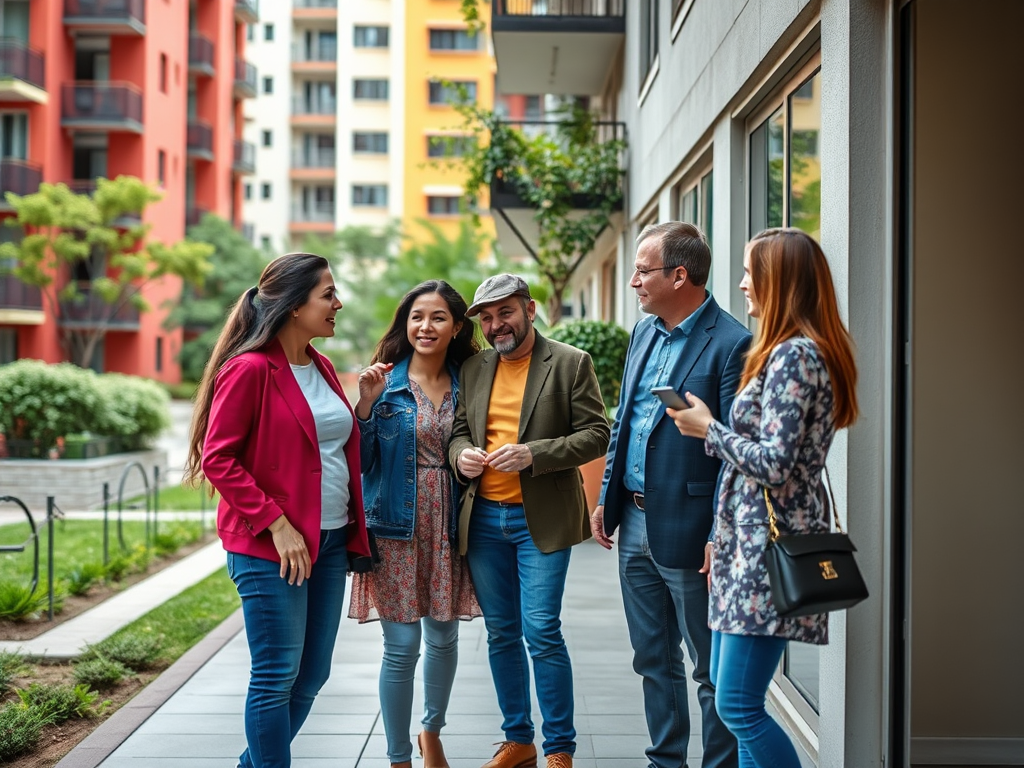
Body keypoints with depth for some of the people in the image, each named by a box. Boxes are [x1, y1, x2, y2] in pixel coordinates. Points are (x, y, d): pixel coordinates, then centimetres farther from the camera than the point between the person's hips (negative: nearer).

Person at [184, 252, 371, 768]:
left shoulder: (320, 368, 13)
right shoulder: (249, 369, -11)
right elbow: (217, 459, -14)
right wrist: (276, 523, -18)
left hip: (330, 541, 8)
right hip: (270, 548, -8)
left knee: (312, 673, 13)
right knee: (278, 675, -1)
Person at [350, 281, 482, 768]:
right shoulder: (386, 381, -3)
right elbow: (362, 461, -6)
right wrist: (367, 402, -16)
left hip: (447, 527, 3)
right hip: (396, 526, -3)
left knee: (444, 637, 13)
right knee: (401, 646, -3)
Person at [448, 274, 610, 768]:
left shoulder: (570, 363, -3)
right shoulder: (473, 368, 11)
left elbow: (595, 434, -7)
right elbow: (458, 429, 16)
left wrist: (533, 455, -20)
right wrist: (461, 454, -8)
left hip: (541, 518, -5)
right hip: (484, 518, 5)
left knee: (542, 634, -7)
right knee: (501, 634, 11)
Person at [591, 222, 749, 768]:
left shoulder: (730, 344, -15)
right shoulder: (644, 332, 10)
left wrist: (722, 538, -18)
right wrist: (606, 498, 14)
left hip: (686, 530, -8)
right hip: (634, 523, 8)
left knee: (712, 670, 5)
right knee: (653, 659, 18)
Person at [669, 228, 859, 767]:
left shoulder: (794, 355, -16)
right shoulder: (799, 350, 16)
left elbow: (774, 463, -22)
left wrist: (709, 430, -8)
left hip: (771, 542, -10)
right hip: (751, 540, 10)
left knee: (738, 704, -8)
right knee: (730, 690, 16)